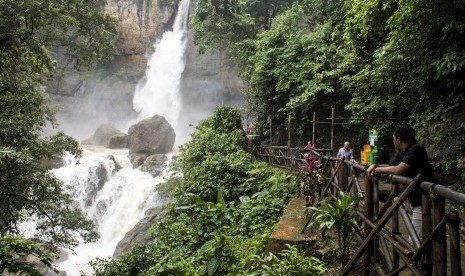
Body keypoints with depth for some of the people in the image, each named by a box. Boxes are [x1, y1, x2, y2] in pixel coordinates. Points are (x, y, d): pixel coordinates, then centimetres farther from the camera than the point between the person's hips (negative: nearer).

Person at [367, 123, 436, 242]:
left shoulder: (416, 149, -18)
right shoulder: (401, 153, 10)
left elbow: (397, 170, -27)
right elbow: (390, 166, 23)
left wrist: (378, 169, -11)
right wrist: (374, 166, 3)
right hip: (417, 202, 10)